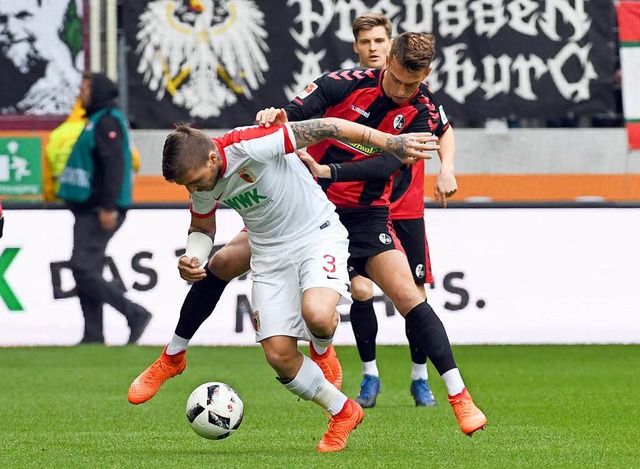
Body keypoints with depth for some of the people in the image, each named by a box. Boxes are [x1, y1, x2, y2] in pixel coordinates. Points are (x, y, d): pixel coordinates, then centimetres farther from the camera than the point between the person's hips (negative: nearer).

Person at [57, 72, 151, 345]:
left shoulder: (108, 121, -12)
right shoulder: (95, 120, 19)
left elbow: (114, 164, -21)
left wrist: (109, 206, -26)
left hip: (101, 212, -10)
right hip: (88, 209, 10)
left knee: (83, 269, -15)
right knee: (86, 272, 8)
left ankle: (135, 314, -11)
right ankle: (93, 335, 8)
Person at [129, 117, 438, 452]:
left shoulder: (250, 146, -30)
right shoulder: (200, 187, -8)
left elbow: (326, 128, -25)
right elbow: (202, 228, 14)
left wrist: (392, 143, -23)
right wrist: (192, 258, -10)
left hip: (317, 233, -6)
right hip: (270, 253, 6)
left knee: (317, 315, -34)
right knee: (279, 355, -5)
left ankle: (321, 350, 4)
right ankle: (344, 414, 17)